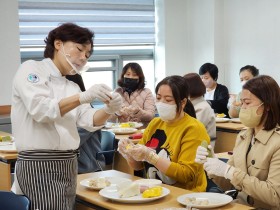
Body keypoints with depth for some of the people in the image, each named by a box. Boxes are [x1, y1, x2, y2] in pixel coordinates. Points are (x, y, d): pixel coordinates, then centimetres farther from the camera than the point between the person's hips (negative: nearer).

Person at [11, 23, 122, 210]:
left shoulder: (72, 86, 17)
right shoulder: (31, 69, -3)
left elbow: (90, 121, 4)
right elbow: (40, 109, -19)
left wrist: (109, 110, -16)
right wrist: (83, 97, -29)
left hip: (68, 165, 7)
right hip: (39, 166, -7)